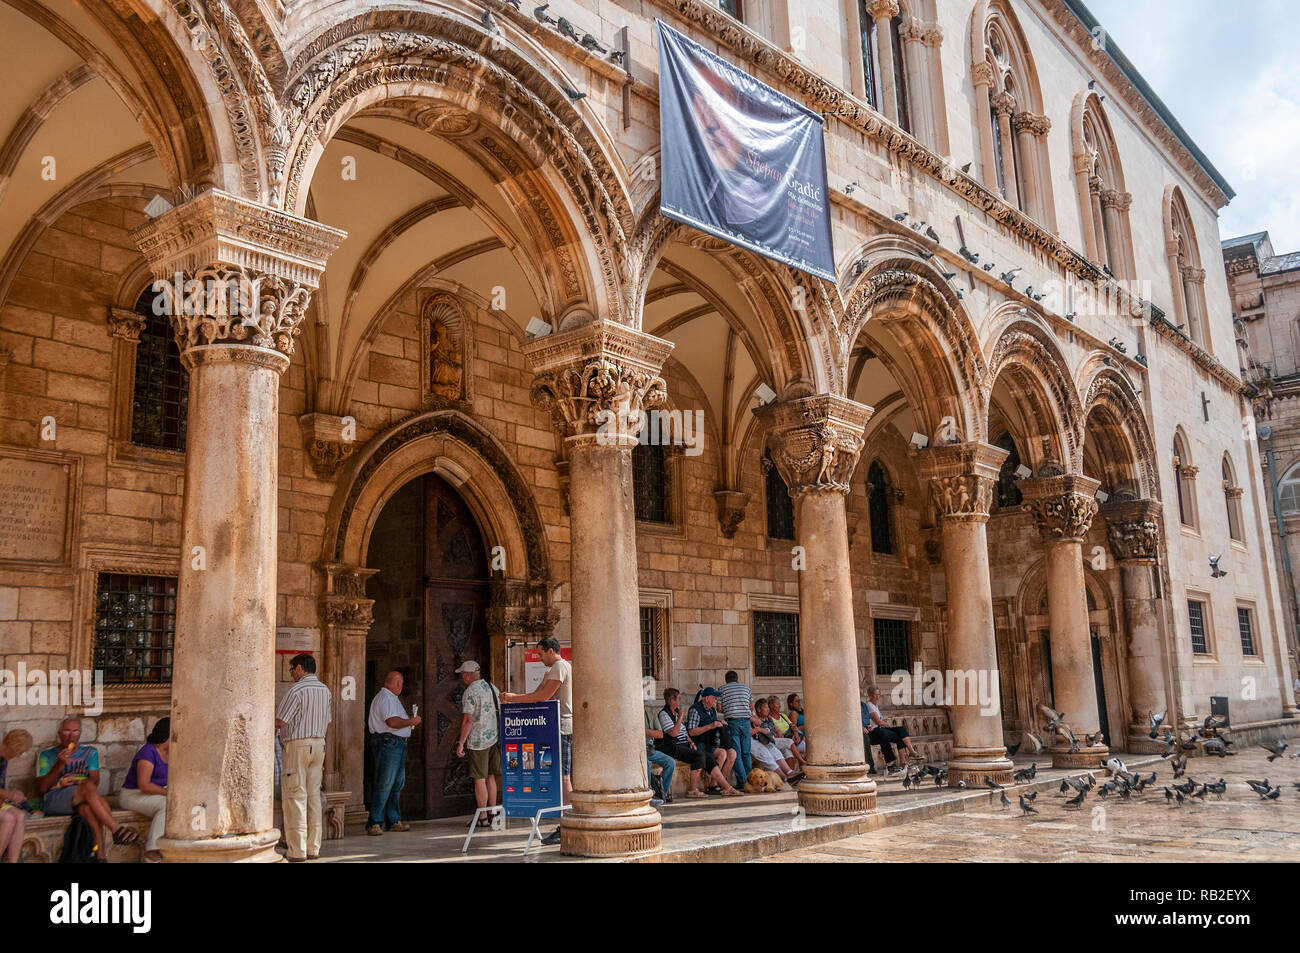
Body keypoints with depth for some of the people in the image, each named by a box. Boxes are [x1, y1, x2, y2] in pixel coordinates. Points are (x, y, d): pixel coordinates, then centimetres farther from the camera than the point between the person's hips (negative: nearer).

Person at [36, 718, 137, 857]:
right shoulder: (47, 755, 11)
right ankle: (116, 828, -42)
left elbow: (95, 780, 6)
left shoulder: (89, 752, 18)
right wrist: (60, 765, -12)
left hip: (81, 798, 2)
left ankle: (100, 856, -46)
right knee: (88, 787, -35)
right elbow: (42, 788, 0)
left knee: (87, 807, -38)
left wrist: (76, 782, -14)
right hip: (53, 799, -2)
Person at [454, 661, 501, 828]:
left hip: (478, 740, -7)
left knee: (480, 779, -2)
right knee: (491, 777, 13)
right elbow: (501, 713, 16)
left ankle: (483, 819, 0)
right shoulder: (493, 687, 12)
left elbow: (468, 720, -17)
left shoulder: (470, 692, -11)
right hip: (495, 738, 7)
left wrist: (461, 743, -13)